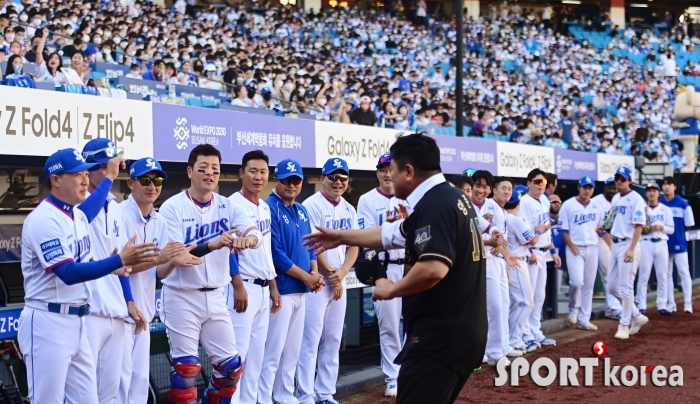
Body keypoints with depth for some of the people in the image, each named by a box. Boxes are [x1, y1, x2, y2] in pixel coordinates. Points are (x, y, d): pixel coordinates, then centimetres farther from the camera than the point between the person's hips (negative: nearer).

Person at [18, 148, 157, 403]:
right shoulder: (43, 219, -17)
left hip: (77, 321, 9)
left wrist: (112, 267, -4)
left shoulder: (80, 216, 12)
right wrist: (119, 260, -29)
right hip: (48, 323, -9)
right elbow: (68, 273, -24)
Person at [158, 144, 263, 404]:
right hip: (182, 297, -5)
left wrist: (248, 238, -39)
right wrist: (212, 245, -35)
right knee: (186, 367, -2)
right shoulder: (173, 208, -9)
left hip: (215, 297, 5)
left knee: (231, 365, 8)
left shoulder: (227, 207, 3)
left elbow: (256, 233, -14)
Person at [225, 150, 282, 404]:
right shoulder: (233, 205, -10)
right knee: (237, 351, -10)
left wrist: (273, 287, 16)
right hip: (243, 286, -8)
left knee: (257, 353, 11)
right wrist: (238, 286, -20)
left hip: (263, 288, 9)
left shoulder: (265, 209, 15)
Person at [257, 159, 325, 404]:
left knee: (293, 350, 14)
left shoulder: (302, 211, 13)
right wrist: (306, 277, -14)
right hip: (281, 290, -8)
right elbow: (275, 253, -18)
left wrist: (315, 272, -2)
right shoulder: (270, 208, -13)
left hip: (301, 290, 8)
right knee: (273, 351, -7)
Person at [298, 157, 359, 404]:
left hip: (339, 282, 7)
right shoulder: (312, 206, -11)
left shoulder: (349, 210, 11)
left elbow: (354, 245, 8)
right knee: (310, 341, -6)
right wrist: (330, 274, -10)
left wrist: (342, 272, -8)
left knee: (333, 341, 10)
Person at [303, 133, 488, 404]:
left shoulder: (433, 204, -16)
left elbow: (434, 268, -30)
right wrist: (340, 237, 35)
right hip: (464, 331, 10)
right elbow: (392, 234, 28)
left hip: (440, 334, -10)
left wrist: (392, 290, -13)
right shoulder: (454, 198, 16)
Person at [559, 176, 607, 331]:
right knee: (577, 281, -19)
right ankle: (573, 310, 7)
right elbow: (563, 229, -5)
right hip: (575, 248, -5)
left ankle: (584, 319, 11)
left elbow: (601, 227, 15)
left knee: (588, 285, 6)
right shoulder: (568, 205, -5)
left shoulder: (596, 207, 9)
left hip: (592, 248, 5)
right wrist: (571, 245, -15)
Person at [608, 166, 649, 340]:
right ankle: (637, 316, 21)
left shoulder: (636, 199, -10)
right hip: (615, 244, 9)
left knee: (626, 287, -6)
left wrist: (631, 249, -21)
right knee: (613, 286, 9)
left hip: (628, 245, -9)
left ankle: (624, 325, 2)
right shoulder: (615, 198, 14)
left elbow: (639, 226, -15)